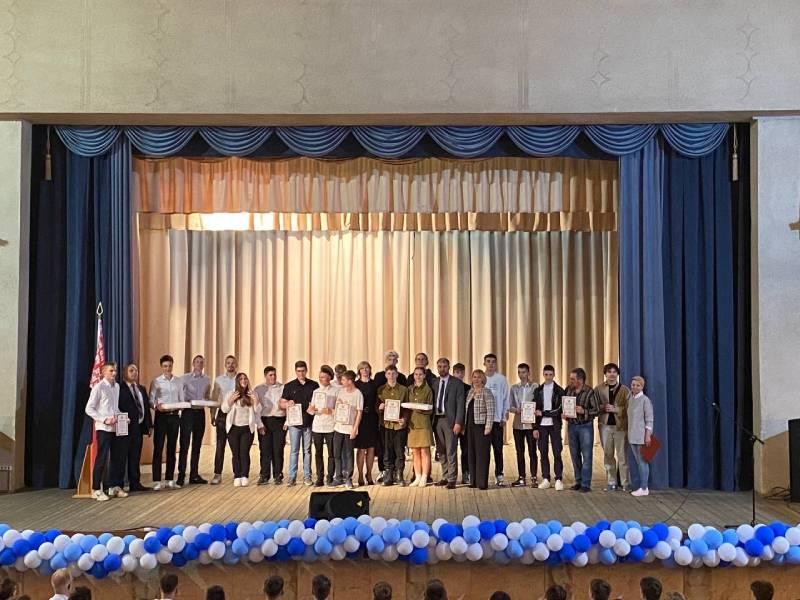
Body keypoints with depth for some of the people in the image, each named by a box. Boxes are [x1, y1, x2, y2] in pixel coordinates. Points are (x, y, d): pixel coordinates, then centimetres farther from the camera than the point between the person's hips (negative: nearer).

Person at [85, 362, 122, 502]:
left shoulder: (117, 386, 12)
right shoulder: (99, 387, -7)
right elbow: (89, 408, -9)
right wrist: (104, 420, -17)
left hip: (116, 427, 7)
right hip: (103, 428, -6)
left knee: (117, 457, 10)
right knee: (102, 458, -5)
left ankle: (113, 487, 22)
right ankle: (96, 490, 3)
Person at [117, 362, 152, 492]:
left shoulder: (141, 389, 19)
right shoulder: (120, 388, -6)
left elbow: (146, 408, 17)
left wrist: (149, 425, 12)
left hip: (138, 427, 7)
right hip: (125, 427, -7)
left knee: (135, 457, 11)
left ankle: (135, 483, 18)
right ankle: (117, 485, 2)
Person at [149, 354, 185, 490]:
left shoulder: (179, 381, 8)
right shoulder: (156, 382, 0)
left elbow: (182, 400, 8)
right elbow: (151, 401, -3)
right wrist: (156, 406, -23)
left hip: (174, 416, 3)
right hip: (161, 416, -3)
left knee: (172, 448, 7)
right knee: (158, 448, -4)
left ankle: (170, 480, 13)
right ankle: (157, 481, -1)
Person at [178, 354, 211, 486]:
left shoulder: (207, 380, 10)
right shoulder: (185, 378, -2)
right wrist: (184, 403, -21)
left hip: (200, 413, 4)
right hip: (188, 412, -4)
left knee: (197, 445, 8)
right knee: (184, 445, -6)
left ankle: (194, 475, 14)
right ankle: (181, 475, -3)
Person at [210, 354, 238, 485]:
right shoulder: (219, 380, 7)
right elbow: (214, 398, 8)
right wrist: (213, 415, 2)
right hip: (223, 414, 0)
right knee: (220, 445, -2)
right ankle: (217, 474, -1)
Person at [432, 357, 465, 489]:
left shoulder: (456, 383, -1)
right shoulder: (434, 382, 11)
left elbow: (460, 404, -5)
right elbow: (431, 401, 11)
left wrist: (458, 423, -12)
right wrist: (431, 420, 1)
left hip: (449, 420, -4)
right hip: (436, 419, 5)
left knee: (451, 451, -5)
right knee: (441, 451, 10)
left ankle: (452, 479, -2)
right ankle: (445, 477, 18)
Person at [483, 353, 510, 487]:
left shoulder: (501, 379, 4)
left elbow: (506, 398, 5)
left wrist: (504, 417, 0)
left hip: (497, 419, -1)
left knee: (498, 448, 0)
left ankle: (499, 475, 6)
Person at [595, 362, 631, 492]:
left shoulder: (624, 390, 2)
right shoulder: (598, 389, 7)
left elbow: (628, 409, -4)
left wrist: (615, 409, -16)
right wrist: (603, 408, -14)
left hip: (620, 426, -2)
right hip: (605, 425, 2)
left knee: (622, 455, 0)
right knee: (608, 455, 7)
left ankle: (625, 482, 6)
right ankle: (611, 482, 15)